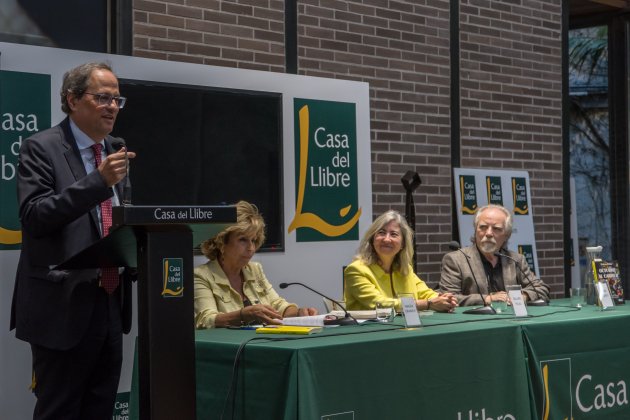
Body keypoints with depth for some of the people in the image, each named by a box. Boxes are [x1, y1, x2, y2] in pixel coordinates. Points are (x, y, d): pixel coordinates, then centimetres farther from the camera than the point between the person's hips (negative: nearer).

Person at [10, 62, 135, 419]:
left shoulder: (114, 151, 14)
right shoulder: (41, 149, -7)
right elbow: (34, 217, -18)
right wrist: (98, 181, -25)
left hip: (111, 302, 7)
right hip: (64, 306, -7)